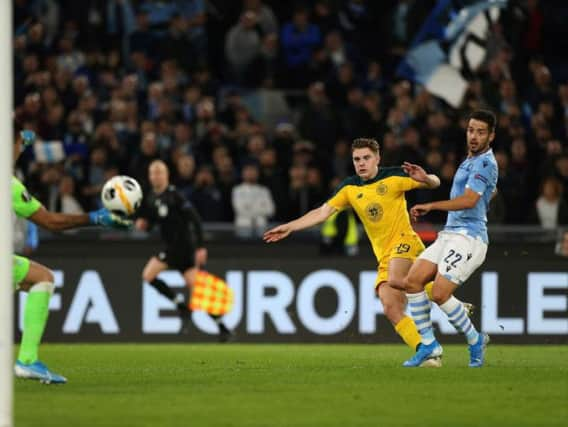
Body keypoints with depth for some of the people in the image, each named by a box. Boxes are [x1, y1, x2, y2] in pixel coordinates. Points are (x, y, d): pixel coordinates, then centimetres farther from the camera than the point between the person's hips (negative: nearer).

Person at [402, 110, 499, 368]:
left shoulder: (485, 163, -11)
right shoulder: (470, 161, 20)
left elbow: (469, 200, -23)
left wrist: (431, 206, -21)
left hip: (468, 237, -10)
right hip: (449, 234, 10)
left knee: (440, 294, -19)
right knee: (412, 281, -4)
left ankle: (475, 340, 2)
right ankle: (428, 344, 2)